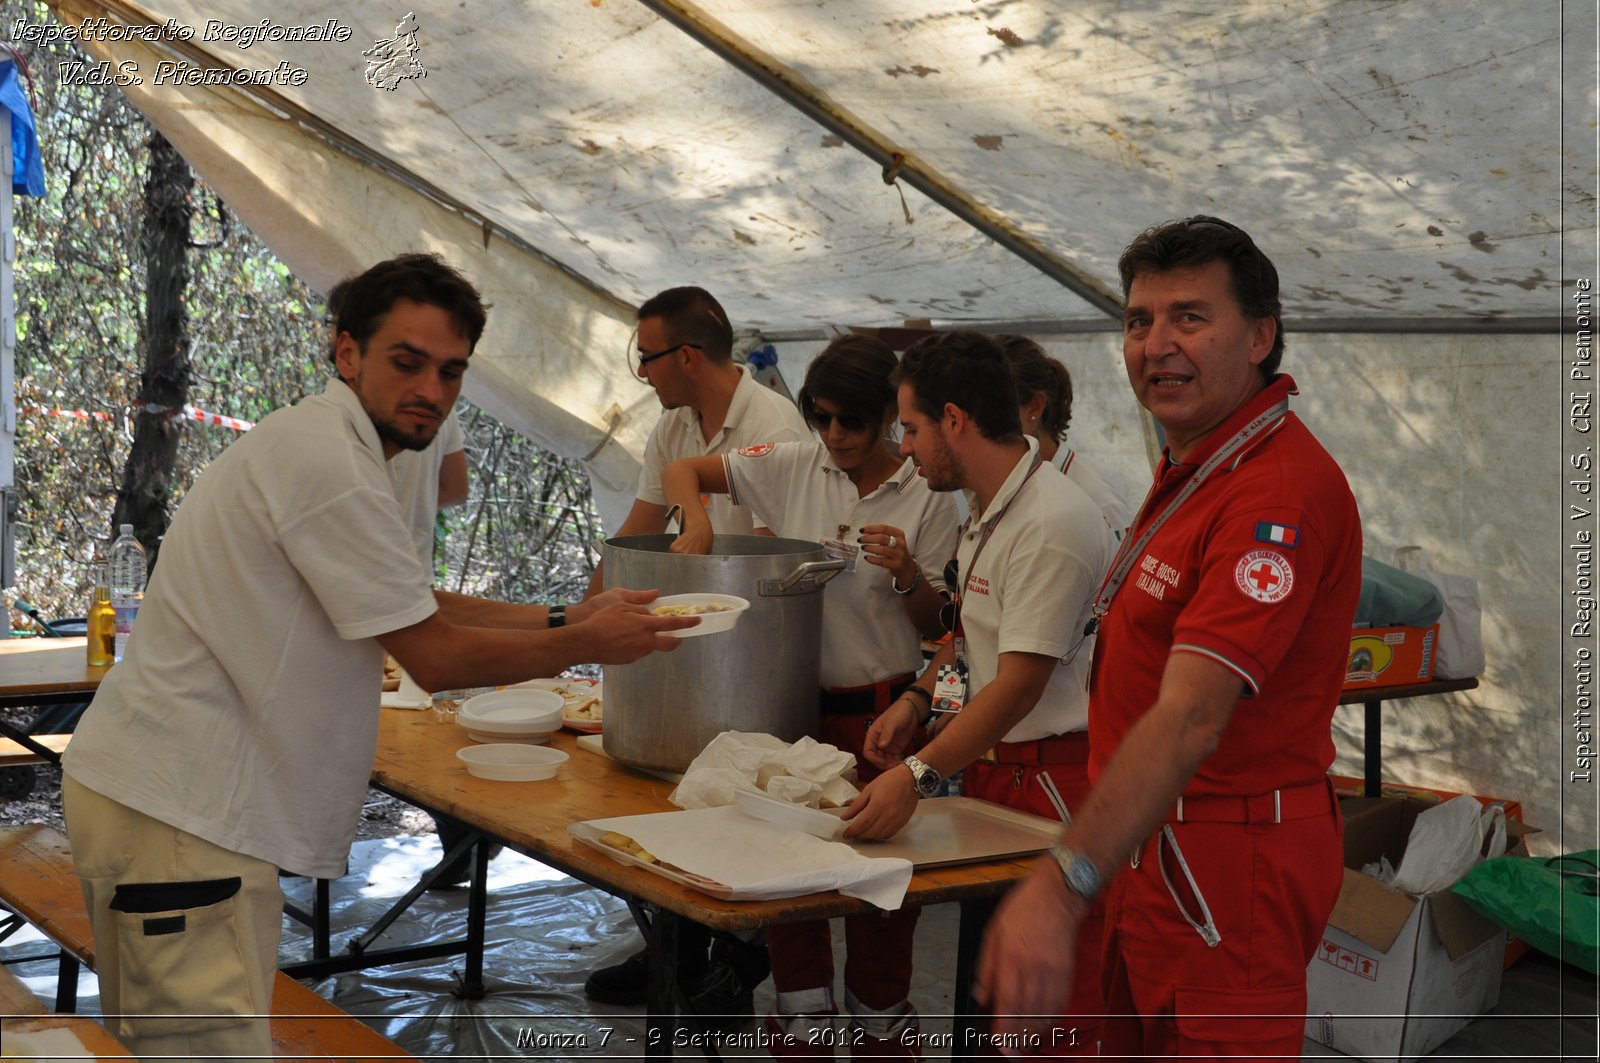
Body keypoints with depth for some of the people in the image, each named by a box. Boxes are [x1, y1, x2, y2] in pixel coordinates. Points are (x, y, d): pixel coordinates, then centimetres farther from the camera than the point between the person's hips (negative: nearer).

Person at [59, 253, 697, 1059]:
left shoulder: (312, 443, 14)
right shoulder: (329, 463, -19)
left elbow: (413, 606, 20)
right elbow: (436, 657, -16)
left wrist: (566, 616, 14)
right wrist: (588, 644, -3)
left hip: (162, 790, 11)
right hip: (177, 811, -11)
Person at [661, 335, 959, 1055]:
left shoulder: (926, 497, -3)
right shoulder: (792, 467, 2)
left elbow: (932, 625, 0)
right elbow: (680, 472, 6)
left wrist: (906, 572, -19)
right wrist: (698, 522, -13)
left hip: (880, 705, -2)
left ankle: (879, 1022, 23)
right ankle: (802, 1013, 26)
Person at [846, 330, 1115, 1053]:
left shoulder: (1053, 524, -21)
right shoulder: (985, 513, 12)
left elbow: (1020, 683, -24)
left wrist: (918, 776, -26)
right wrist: (917, 700, 10)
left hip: (1051, 775, -10)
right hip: (992, 768, 10)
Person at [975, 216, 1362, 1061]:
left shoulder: (1278, 492, -24)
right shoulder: (1191, 465, 11)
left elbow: (1190, 720, -34)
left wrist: (1062, 887, -42)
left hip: (1227, 863, -10)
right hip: (1152, 845, 10)